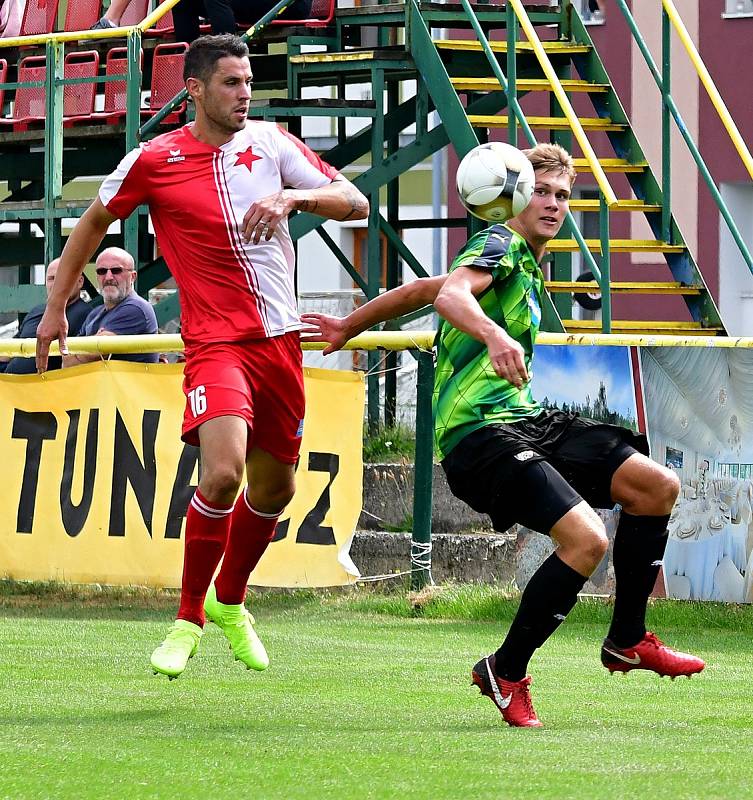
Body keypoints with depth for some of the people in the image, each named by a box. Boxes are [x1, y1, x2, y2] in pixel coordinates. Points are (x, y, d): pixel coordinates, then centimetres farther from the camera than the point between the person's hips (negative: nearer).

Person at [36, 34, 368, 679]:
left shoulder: (271, 142, 5)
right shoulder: (154, 162, -4)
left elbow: (355, 202, 4)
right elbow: (94, 223, 12)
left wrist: (293, 196, -15)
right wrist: (56, 307, 15)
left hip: (280, 338, 5)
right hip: (215, 341, -5)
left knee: (275, 486, 13)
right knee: (223, 471, -24)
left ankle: (229, 602, 38)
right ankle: (188, 619, -7)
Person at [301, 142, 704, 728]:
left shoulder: (529, 267, 22)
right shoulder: (499, 246, -6)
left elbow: (420, 290, 31)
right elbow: (450, 294, -29)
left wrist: (349, 328, 41)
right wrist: (494, 334, -50)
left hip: (526, 420, 10)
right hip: (478, 432, -10)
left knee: (657, 485, 2)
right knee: (586, 539, -25)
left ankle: (628, 640, 14)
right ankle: (507, 673, -8)